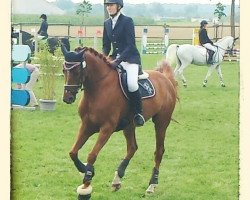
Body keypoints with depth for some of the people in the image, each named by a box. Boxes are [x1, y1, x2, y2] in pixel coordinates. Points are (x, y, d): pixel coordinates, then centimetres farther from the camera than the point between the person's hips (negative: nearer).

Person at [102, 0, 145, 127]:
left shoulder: (127, 21, -10)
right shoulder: (107, 23, 10)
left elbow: (130, 45, -17)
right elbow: (106, 45, 15)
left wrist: (118, 61, -25)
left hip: (130, 58, -7)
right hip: (115, 58, 7)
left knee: (131, 83, -30)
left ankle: (138, 113, -13)